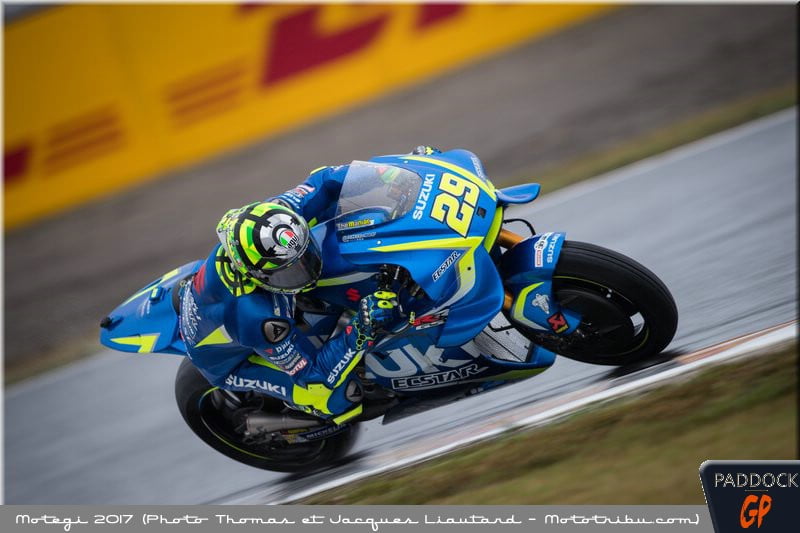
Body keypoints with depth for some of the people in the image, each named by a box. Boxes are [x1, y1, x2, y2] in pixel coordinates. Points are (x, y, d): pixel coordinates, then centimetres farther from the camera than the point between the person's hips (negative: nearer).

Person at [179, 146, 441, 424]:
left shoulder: (268, 217, -32)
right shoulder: (256, 317, -46)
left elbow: (325, 181, -16)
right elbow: (317, 375, -36)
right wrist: (363, 331, -47)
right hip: (228, 360, -7)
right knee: (343, 398, -22)